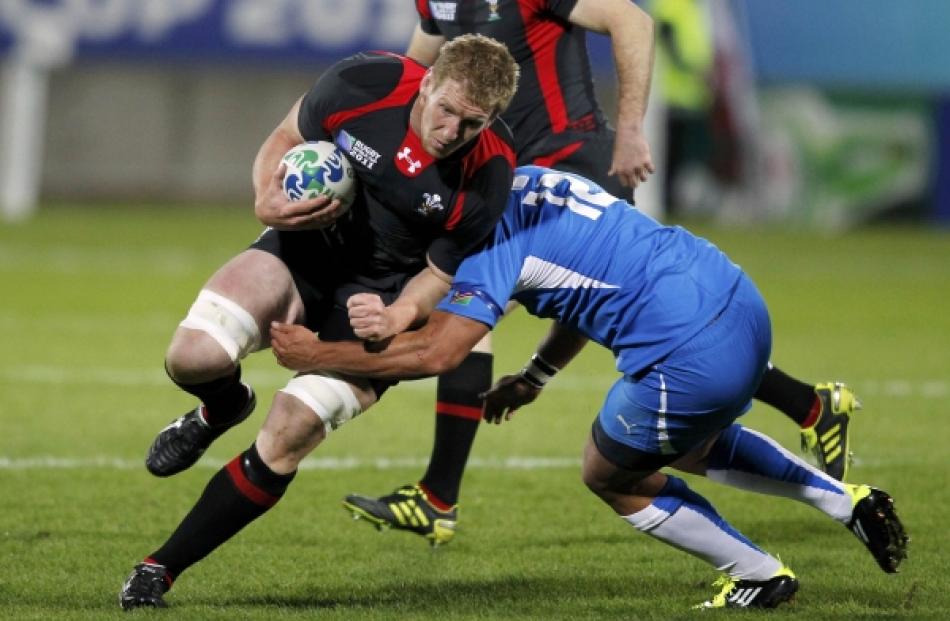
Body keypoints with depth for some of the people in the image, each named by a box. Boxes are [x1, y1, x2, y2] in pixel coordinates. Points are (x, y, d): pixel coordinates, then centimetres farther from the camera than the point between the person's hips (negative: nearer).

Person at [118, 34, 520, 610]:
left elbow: (441, 274, -9)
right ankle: (223, 407, 17)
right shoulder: (366, 83, -22)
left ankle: (161, 569, -1)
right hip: (310, 245, 2)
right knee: (193, 358, -24)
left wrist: (397, 316, -30)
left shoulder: (489, 173, -23)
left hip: (382, 298, -2)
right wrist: (269, 199, -21)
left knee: (287, 437, -18)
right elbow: (287, 138, -1)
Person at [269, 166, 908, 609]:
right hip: (744, 301, 9)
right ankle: (852, 502, 29)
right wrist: (532, 378, 30)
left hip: (692, 355, -9)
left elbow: (436, 351, -20)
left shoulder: (493, 235, -10)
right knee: (695, 447, 36)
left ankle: (759, 574, 23)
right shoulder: (532, 180, 16)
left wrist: (317, 354, -11)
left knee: (612, 476, 17)